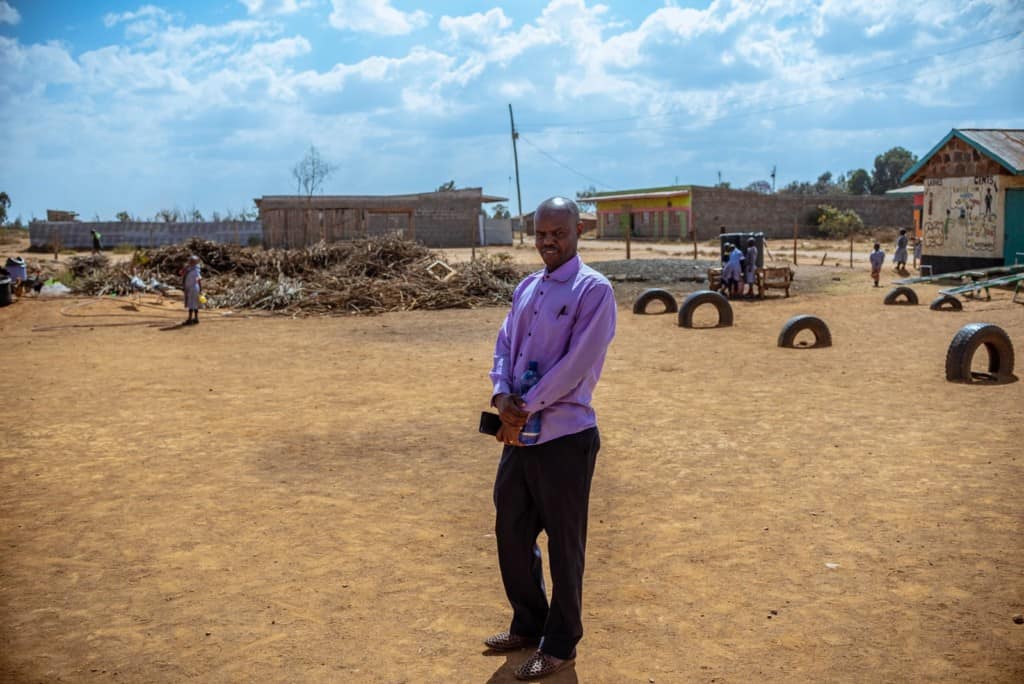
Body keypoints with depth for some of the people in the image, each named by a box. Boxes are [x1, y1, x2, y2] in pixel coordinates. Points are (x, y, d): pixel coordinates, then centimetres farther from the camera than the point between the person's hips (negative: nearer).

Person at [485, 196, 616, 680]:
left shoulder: (593, 290, -10)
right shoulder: (526, 288, 13)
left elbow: (577, 363, -18)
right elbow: (504, 346, 9)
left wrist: (524, 409, -16)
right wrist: (502, 396, -10)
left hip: (565, 436, -7)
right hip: (519, 434, 8)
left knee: (564, 545, 5)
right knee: (511, 532, 17)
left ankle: (560, 644, 22)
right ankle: (528, 624, 37)